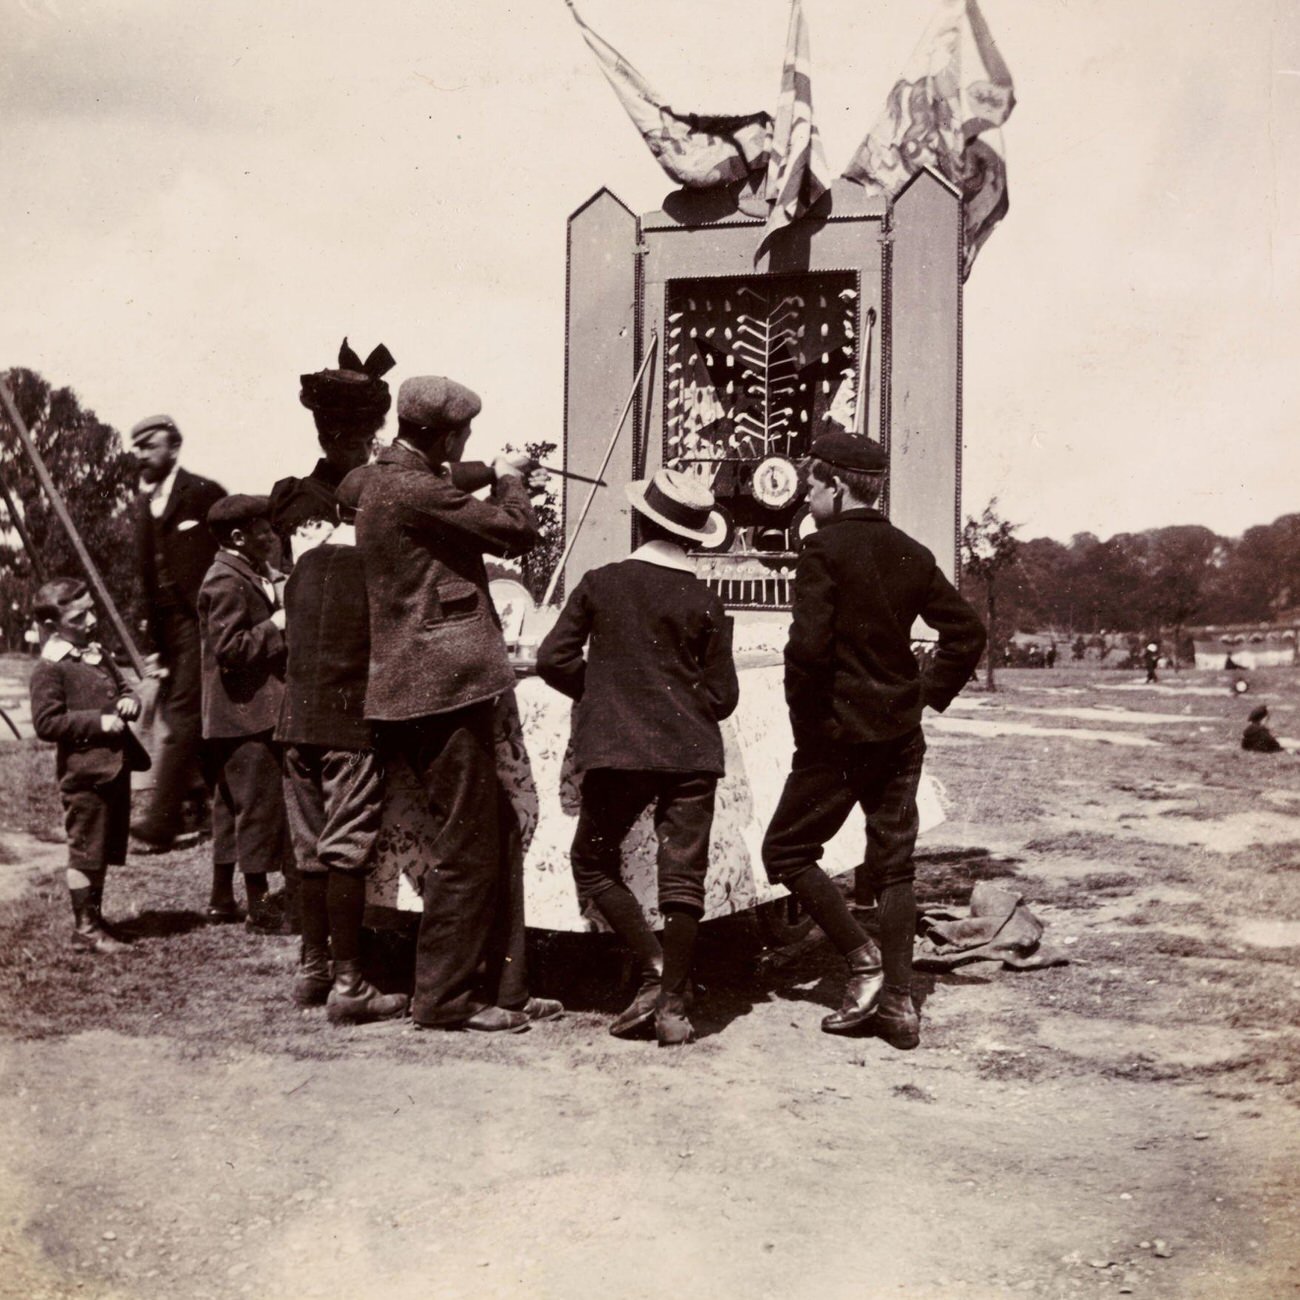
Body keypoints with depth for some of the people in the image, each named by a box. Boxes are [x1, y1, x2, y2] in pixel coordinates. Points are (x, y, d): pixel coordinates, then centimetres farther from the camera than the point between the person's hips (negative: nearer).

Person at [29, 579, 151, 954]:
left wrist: (130, 702, 4)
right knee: (85, 852, 0)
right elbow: (46, 723, -17)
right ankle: (84, 928, 9)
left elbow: (121, 688, 28)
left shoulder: (98, 655, 14)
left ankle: (94, 916, 29)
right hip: (84, 772, -8)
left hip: (115, 766, 8)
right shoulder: (50, 668, -12)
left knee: (105, 850, 16)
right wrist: (98, 722, -20)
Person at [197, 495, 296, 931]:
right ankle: (258, 905, 2)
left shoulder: (250, 577, 16)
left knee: (232, 806, 16)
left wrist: (279, 617, 13)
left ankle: (222, 898, 25)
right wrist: (275, 625, -18)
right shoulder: (227, 583, -16)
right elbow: (228, 650, -23)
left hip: (240, 714, 11)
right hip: (247, 714, -11)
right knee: (261, 805, -5)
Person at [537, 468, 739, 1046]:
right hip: (691, 755, 1)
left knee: (593, 860, 14)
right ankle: (673, 1004, 4)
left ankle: (656, 971, 4)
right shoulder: (704, 603, 2)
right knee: (682, 874, 4)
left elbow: (553, 659, 1)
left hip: (617, 751, -1)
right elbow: (722, 696, 4)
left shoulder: (600, 584, 1)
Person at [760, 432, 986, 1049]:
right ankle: (898, 1001, 11)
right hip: (902, 733, 7)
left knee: (787, 850, 6)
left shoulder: (825, 548, -12)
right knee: (893, 863, 10)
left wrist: (807, 722, -9)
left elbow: (809, 646, -21)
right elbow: (967, 631, 12)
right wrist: (930, 694, 14)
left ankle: (864, 962, -1)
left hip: (841, 731, -7)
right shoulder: (912, 554, 9)